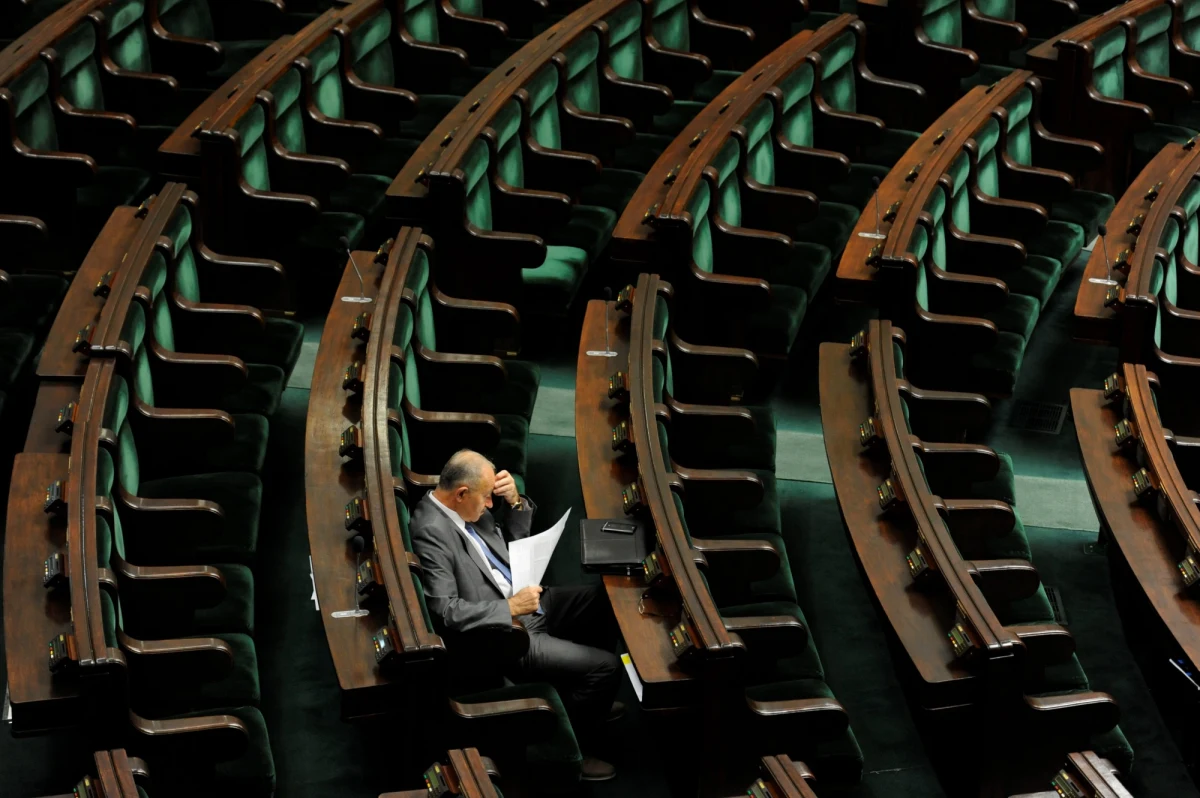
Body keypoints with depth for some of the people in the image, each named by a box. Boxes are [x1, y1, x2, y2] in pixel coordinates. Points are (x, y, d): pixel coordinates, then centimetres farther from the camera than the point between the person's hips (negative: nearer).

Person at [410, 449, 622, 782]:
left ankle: (586, 698, 32)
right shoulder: (431, 532, -25)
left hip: (521, 604, 10)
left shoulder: (464, 506, 2)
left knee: (603, 599, 17)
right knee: (606, 666, -12)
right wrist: (511, 607, -25)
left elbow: (518, 536, 15)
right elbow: (446, 610, -30)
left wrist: (514, 500, -5)